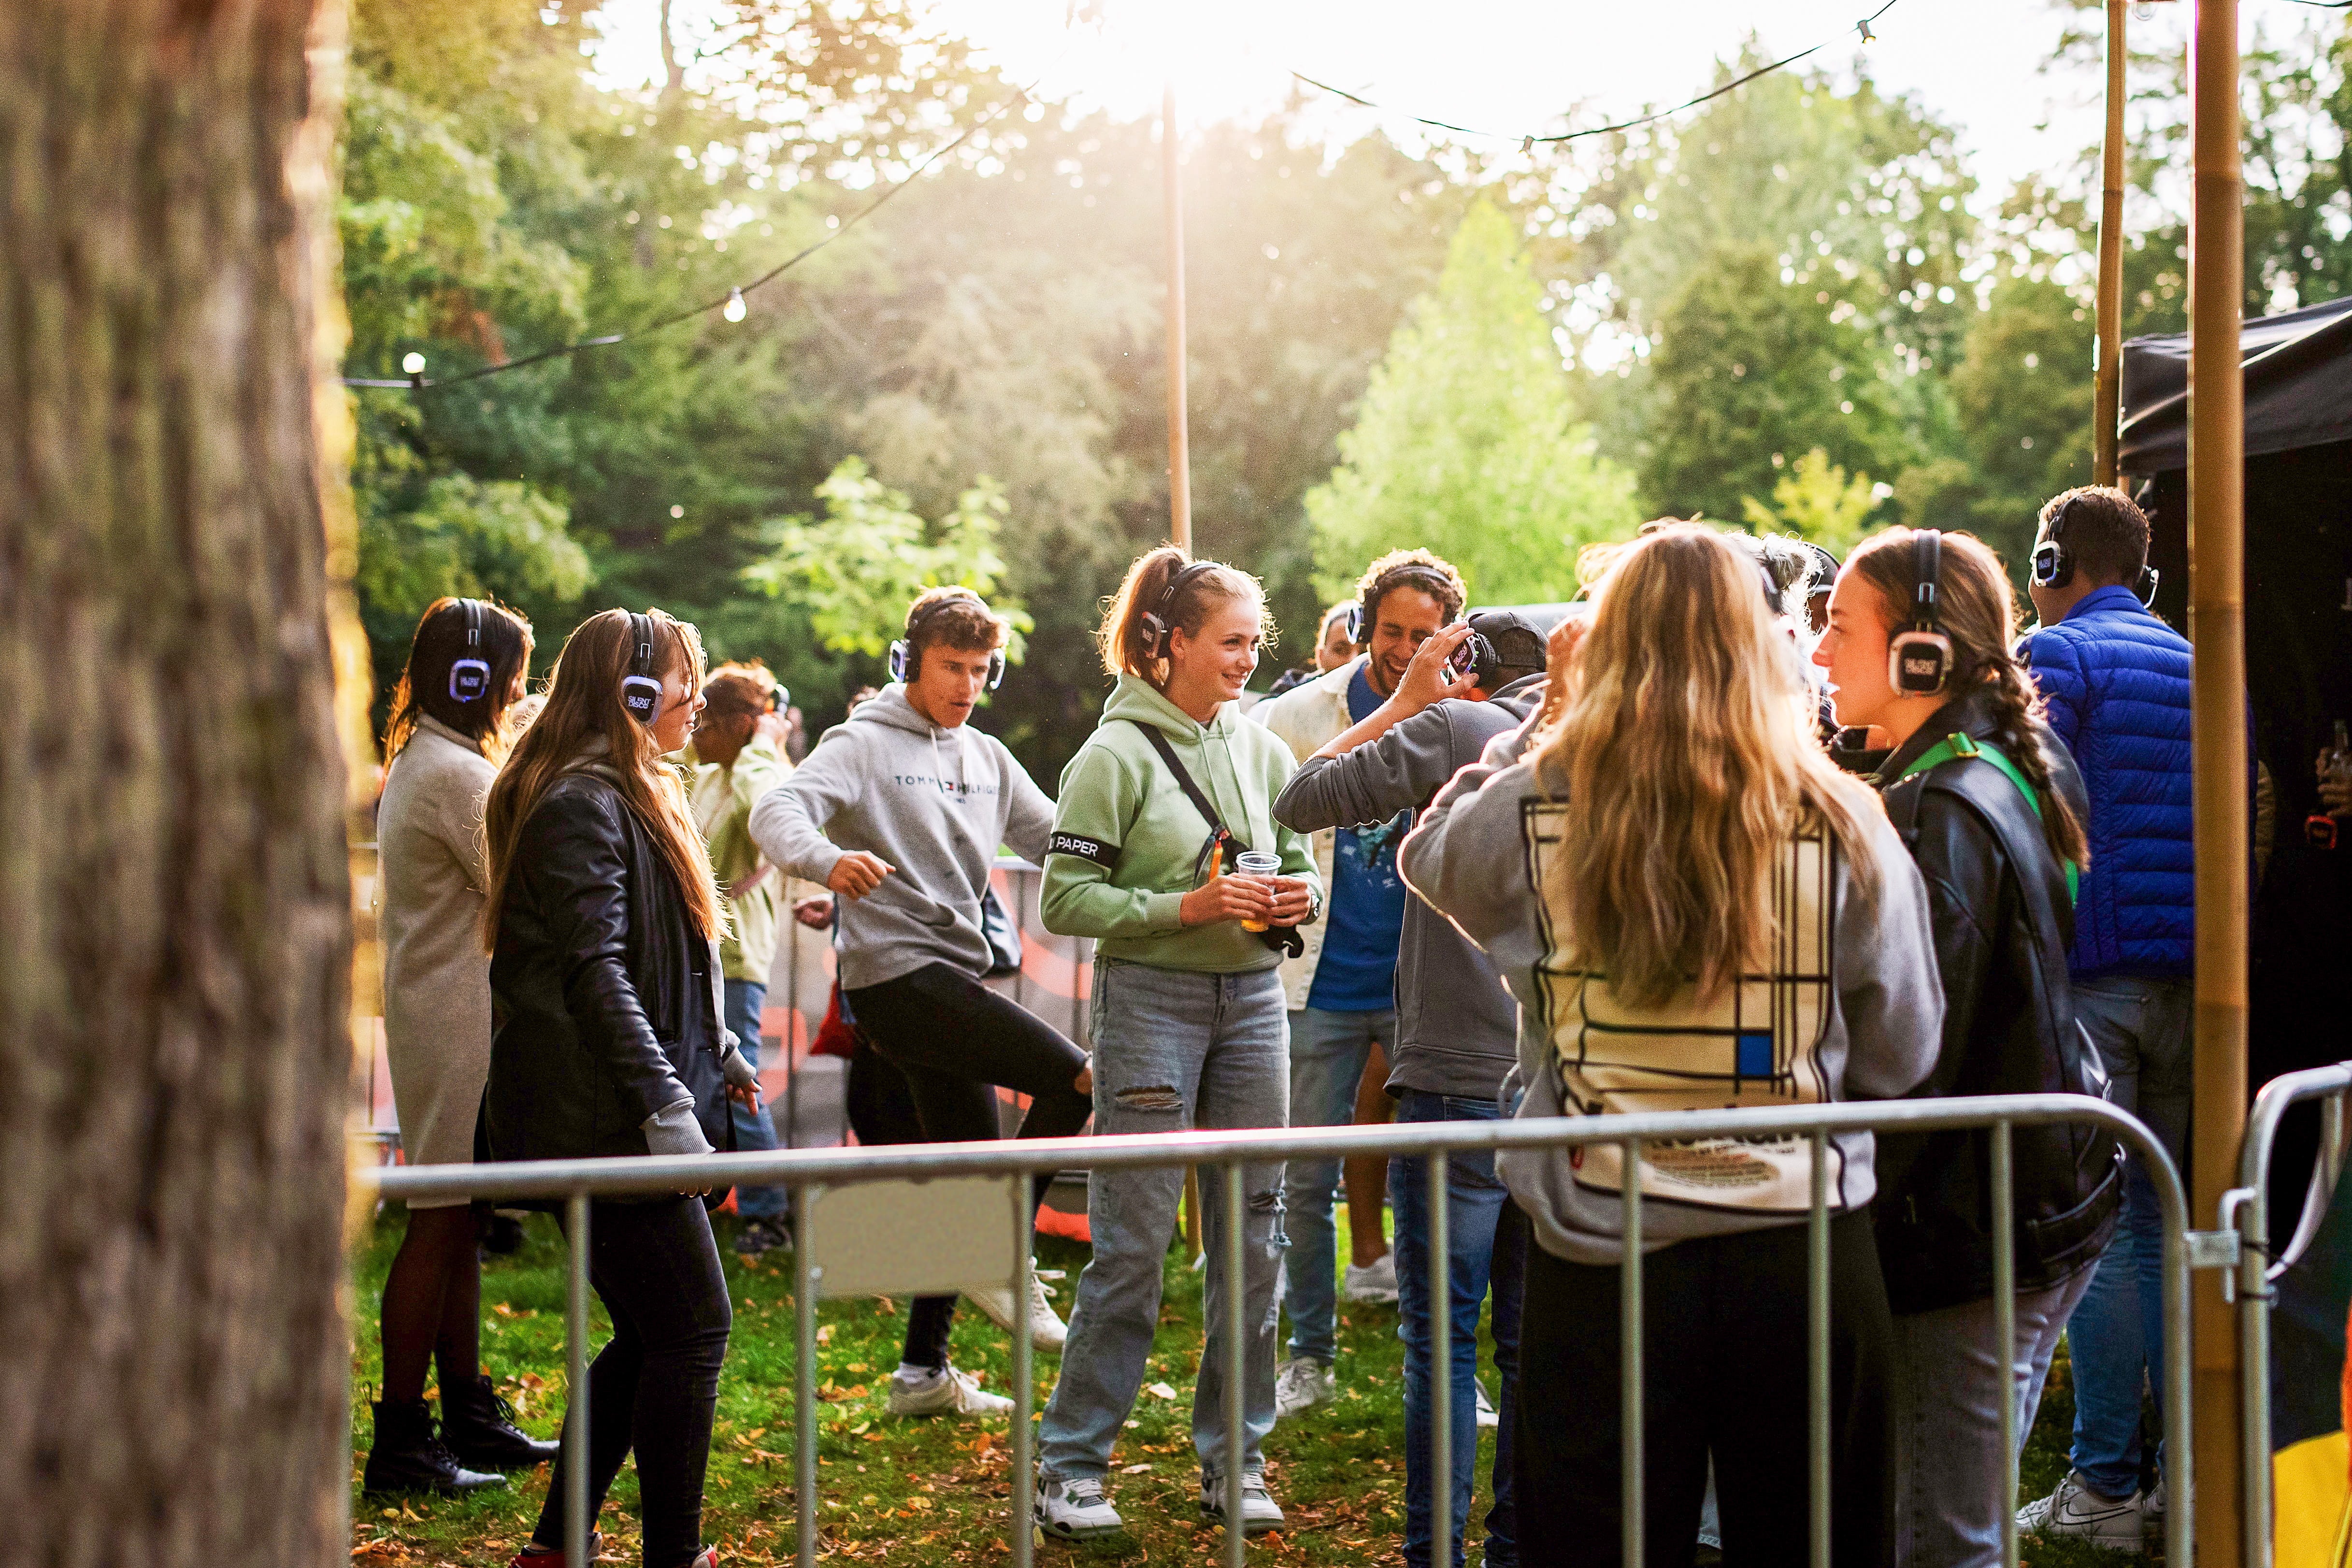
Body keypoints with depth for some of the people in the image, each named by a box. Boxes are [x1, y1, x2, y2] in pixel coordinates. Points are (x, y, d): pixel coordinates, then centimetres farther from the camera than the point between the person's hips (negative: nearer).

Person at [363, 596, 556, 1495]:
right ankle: (400, 1443, -1)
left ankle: (471, 1420, 22)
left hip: (440, 1010, 11)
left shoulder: (420, 763, 16)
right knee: (441, 1221, -6)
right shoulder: (459, 775, -17)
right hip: (458, 1022, -11)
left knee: (457, 1221, 14)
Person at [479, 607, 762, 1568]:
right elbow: (595, 973, -21)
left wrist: (717, 1056, 26)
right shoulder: (581, 804, -14)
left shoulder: (632, 796, 19)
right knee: (693, 1326, -7)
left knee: (650, 1335, 13)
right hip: (605, 1121, -10)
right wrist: (664, 1101, -25)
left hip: (615, 1124, 10)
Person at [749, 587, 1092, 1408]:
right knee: (1073, 1078, -18)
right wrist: (830, 859, -43)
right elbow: (778, 811, -21)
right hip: (898, 973, -8)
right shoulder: (864, 743, -6)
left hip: (955, 977, 8)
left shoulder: (988, 759, 15)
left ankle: (924, 1369, 20)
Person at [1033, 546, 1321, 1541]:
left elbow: (1298, 860, 19)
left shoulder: (1262, 749, 8)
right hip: (1151, 1000, -5)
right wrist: (1185, 907, -19)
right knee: (1133, 1240, -3)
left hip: (1254, 1000, 5)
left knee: (1251, 1233, 7)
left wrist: (1299, 896, -4)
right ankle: (1071, 1463, 8)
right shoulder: (1117, 755, -8)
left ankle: (1233, 1457, 19)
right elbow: (1066, 899, -11)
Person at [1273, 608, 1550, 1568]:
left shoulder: (1454, 730, -7)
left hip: (1460, 1082, -5)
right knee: (1531, 1338, 12)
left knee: (1443, 1336, 1)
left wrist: (1405, 700, 6)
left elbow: (1299, 801, -1)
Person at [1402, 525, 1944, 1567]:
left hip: (1600, 1263, 0)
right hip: (1806, 1250, 0)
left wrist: (1547, 729, 22)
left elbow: (1429, 854, 17)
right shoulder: (1845, 825, -7)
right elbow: (1903, 1056, 3)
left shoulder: (1534, 813, -7)